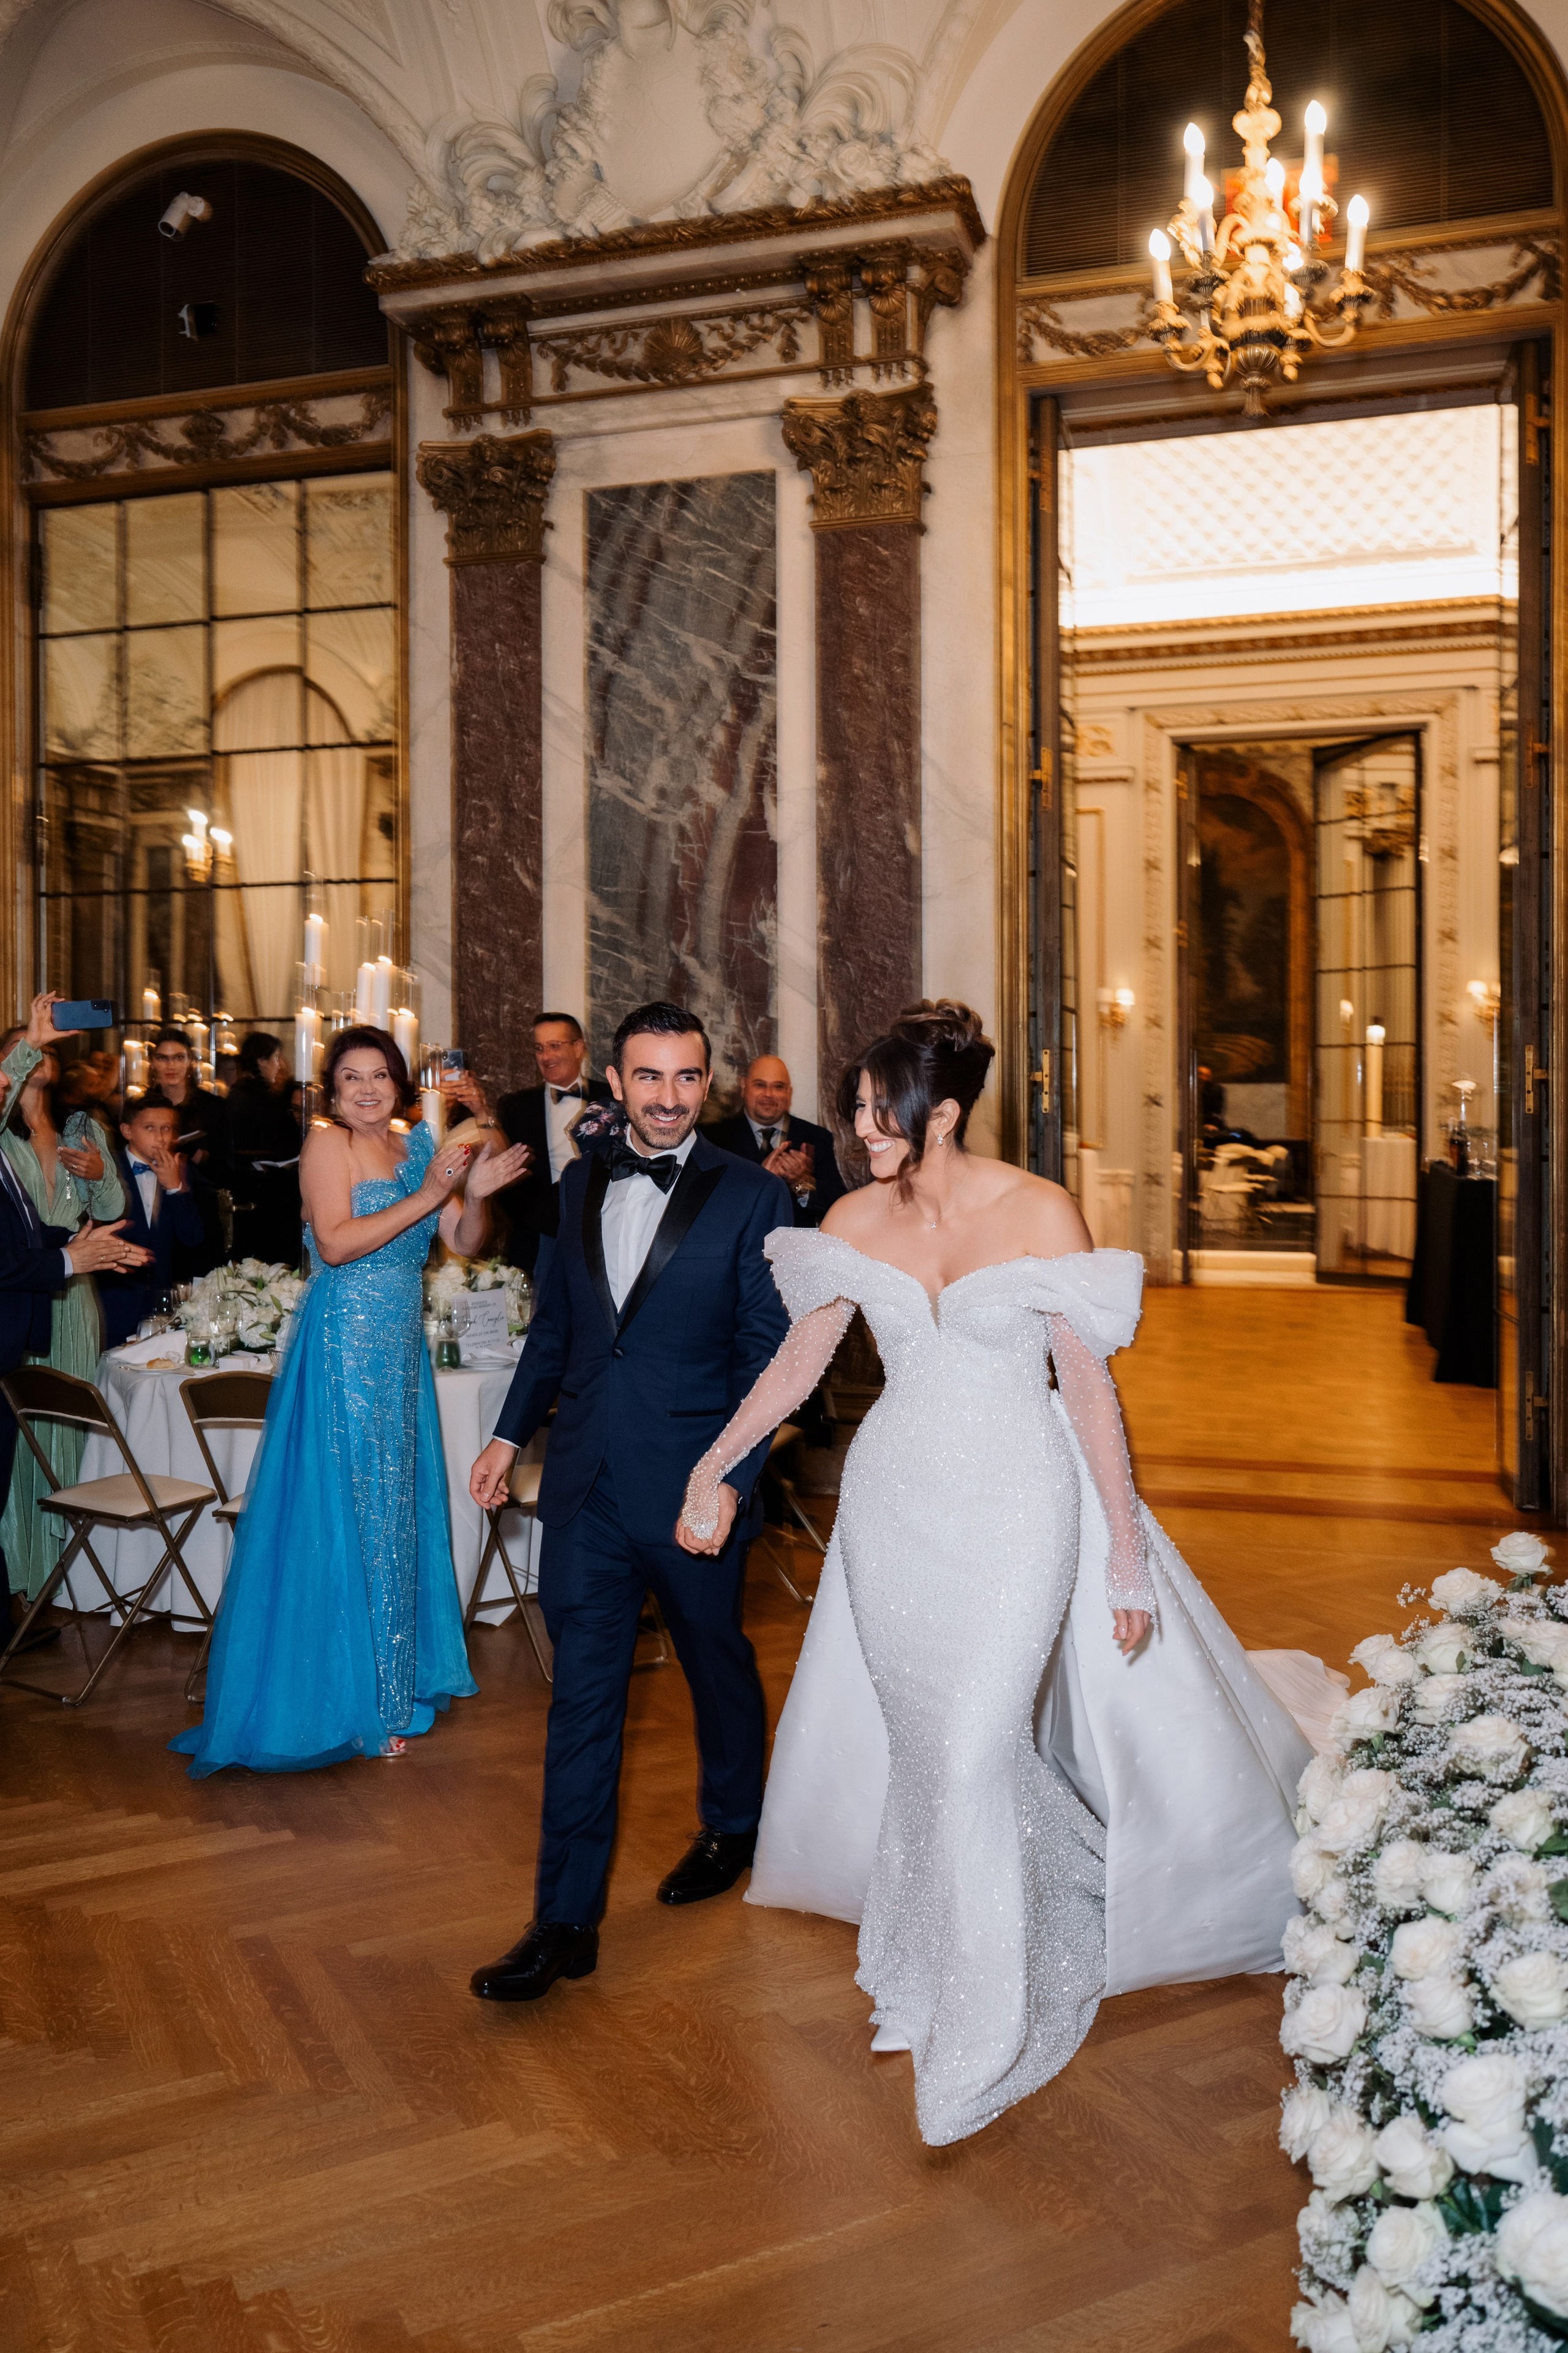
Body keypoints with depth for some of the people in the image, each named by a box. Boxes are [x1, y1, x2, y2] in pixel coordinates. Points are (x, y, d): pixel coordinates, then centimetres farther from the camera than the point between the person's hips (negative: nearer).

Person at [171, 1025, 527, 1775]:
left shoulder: (415, 1147, 11)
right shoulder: (329, 1143, -8)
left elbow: (465, 1244, 8)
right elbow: (335, 1243, -20)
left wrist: (476, 1194, -12)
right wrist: (426, 1196, -21)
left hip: (401, 1348, 7)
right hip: (343, 1344, -7)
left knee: (398, 1506, 14)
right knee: (343, 1513, 0)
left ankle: (395, 1678, 29)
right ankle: (345, 1697, 13)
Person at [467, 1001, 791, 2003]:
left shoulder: (753, 1196, -8)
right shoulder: (583, 1182, 7)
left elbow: (767, 1353, -9)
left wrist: (732, 1479, -16)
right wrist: (511, 1433, 15)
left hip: (693, 1486, -3)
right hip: (587, 1480, 3)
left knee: (719, 1663, 18)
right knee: (583, 1696, 5)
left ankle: (733, 1826, 44)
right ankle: (568, 1922, 13)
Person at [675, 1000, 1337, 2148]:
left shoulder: (1041, 1213, -12)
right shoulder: (855, 1221, -1)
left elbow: (1090, 1386, -10)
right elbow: (796, 1365, 8)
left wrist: (1128, 1555, -10)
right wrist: (711, 1469, 8)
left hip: (1015, 1509, -4)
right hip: (895, 1506, 4)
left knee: (973, 1751, -6)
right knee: (917, 1746, 12)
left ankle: (982, 2026, 16)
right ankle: (934, 1968, 37)